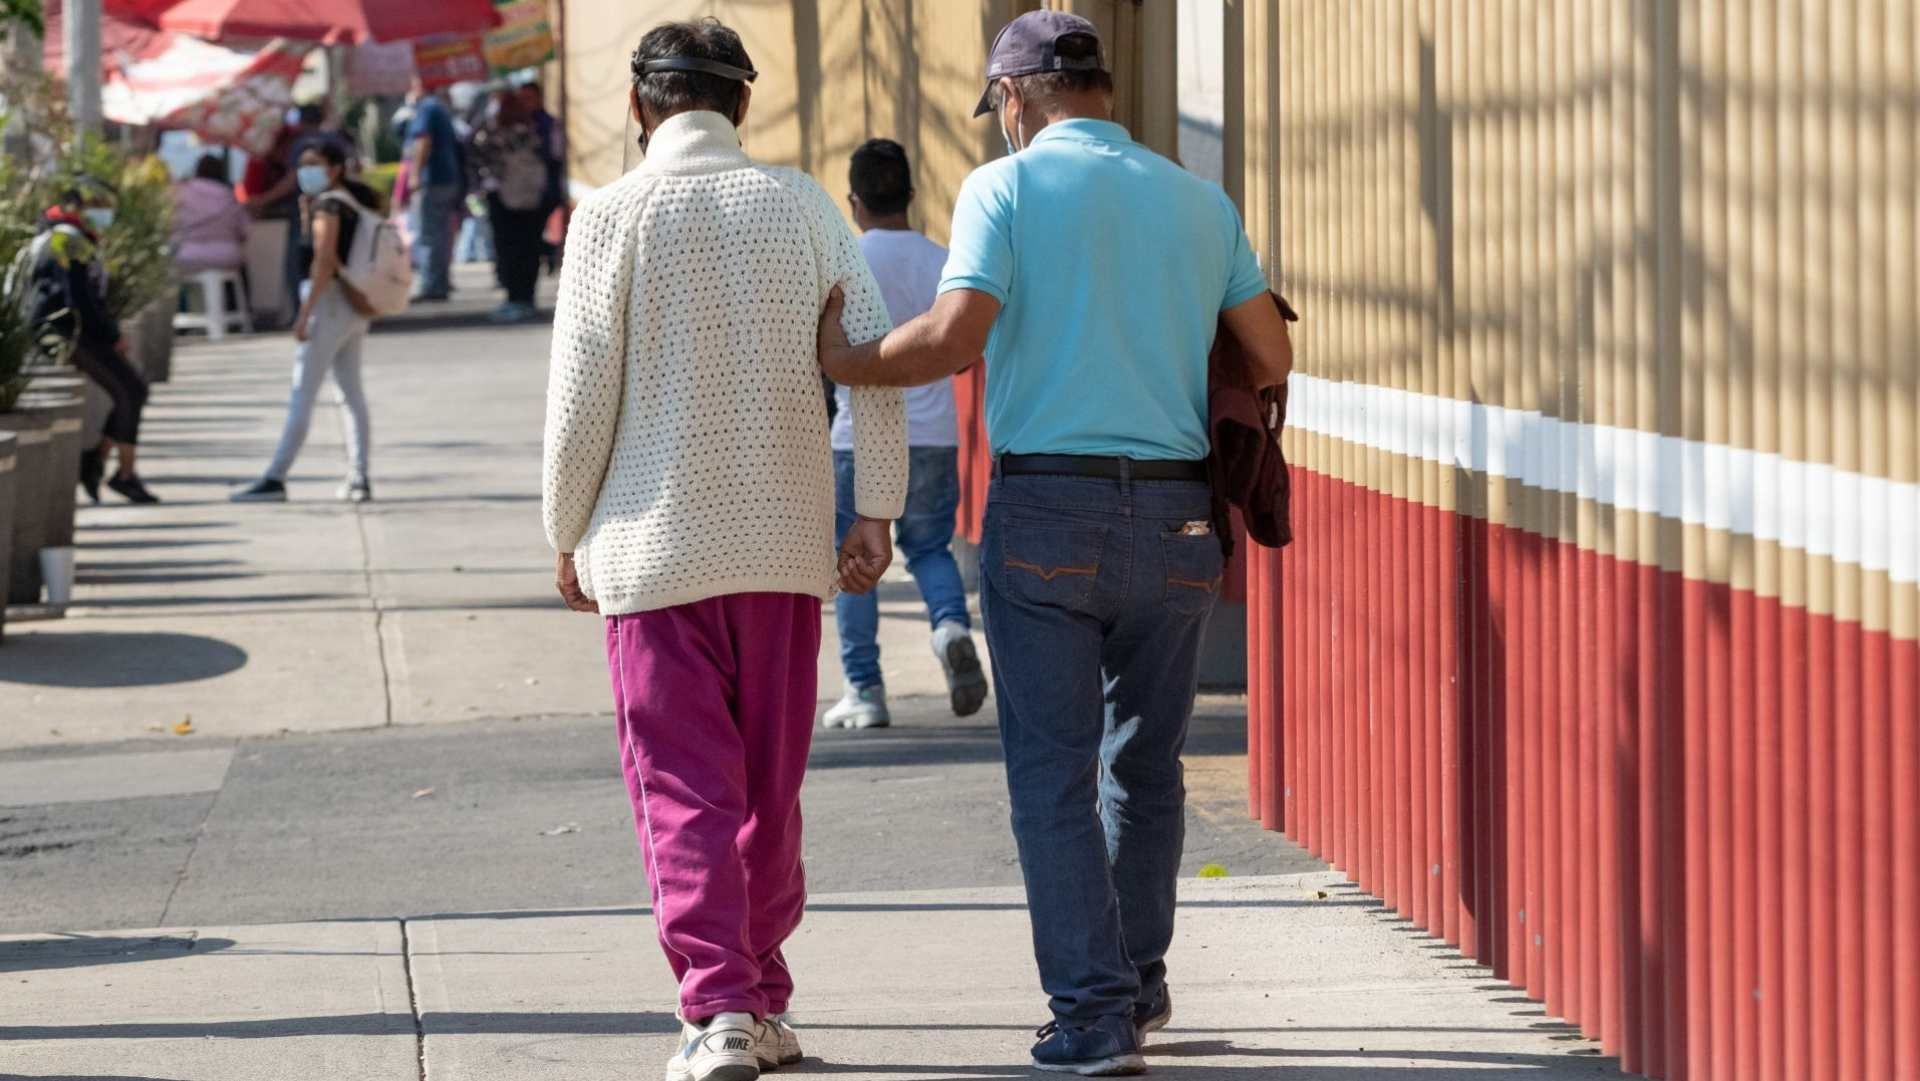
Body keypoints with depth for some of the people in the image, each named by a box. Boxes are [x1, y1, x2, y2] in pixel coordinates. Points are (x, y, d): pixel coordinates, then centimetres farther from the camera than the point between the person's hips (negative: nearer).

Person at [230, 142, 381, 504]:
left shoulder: (328, 204, -12)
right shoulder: (359, 202, 14)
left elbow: (324, 261, -19)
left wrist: (305, 312, -20)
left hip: (330, 300, -9)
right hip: (356, 307, 9)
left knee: (302, 396, -9)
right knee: (353, 393, 12)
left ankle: (275, 479, -11)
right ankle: (359, 479, 9)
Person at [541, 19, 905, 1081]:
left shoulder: (614, 215, -6)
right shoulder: (801, 205, 2)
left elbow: (581, 394, -6)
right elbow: (875, 355, -2)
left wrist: (568, 535, 4)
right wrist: (877, 509, 3)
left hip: (654, 544, -3)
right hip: (783, 544, 3)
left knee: (684, 790, -1)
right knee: (769, 787, 14)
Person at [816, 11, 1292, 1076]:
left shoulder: (1007, 188, -3)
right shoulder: (1199, 200, 9)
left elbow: (954, 337, -15)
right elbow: (1270, 356, 7)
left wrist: (846, 362, 1)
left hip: (1045, 511, -4)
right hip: (1174, 518, 4)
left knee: (1054, 769, 2)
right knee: (1143, 762, 18)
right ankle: (1139, 981, 29)